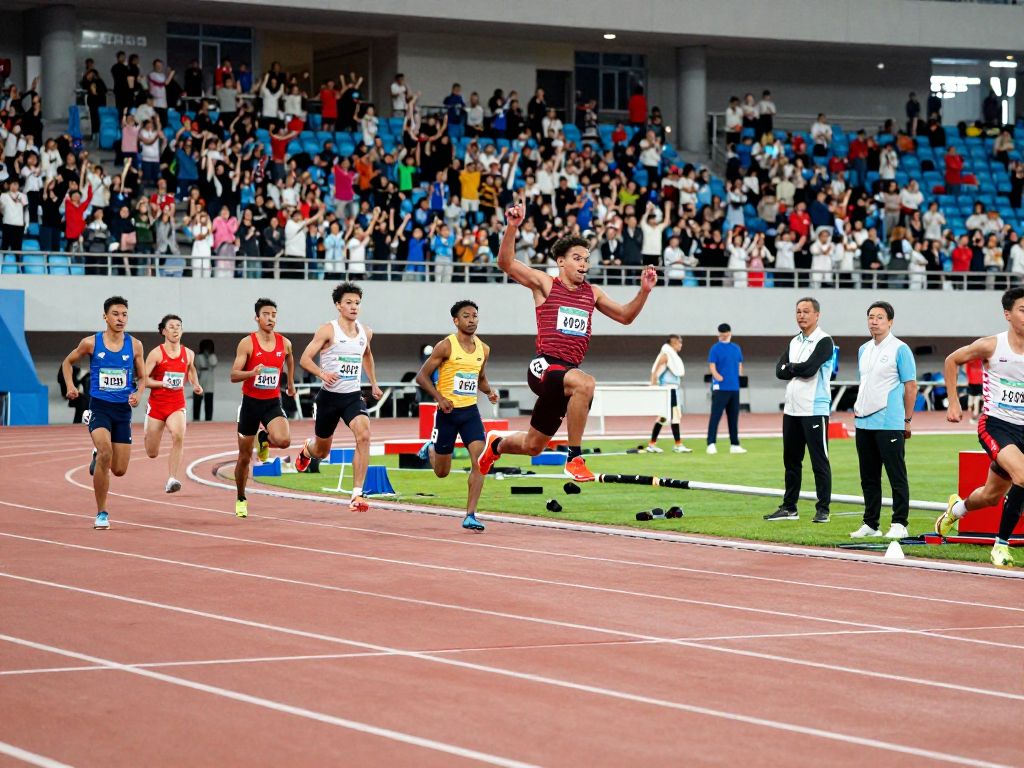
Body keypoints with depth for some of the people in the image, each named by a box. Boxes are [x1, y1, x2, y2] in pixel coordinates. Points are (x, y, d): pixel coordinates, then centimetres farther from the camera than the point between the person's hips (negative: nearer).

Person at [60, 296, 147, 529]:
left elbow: (142, 378, 13)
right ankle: (101, 513, -13)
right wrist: (70, 387, -1)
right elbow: (67, 362, 14)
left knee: (119, 470, 2)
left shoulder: (135, 345, 2)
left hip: (123, 410, 3)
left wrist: (138, 394, -8)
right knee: (105, 452, -28)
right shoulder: (91, 343, -2)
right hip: (99, 407, -3)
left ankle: (98, 456, 41)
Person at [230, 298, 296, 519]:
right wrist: (253, 372, -32)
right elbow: (233, 376, -14)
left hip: (273, 403, 2)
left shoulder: (284, 343, 0)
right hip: (251, 402, -2)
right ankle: (241, 499, 27)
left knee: (283, 440, -27)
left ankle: (264, 439, 11)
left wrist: (291, 383, 33)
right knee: (244, 457, 7)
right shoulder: (247, 343, -10)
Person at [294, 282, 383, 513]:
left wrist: (373, 383, 26)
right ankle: (306, 451, 56)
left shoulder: (365, 333, 5)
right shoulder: (328, 330, -10)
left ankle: (357, 494, -25)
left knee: (364, 436, -26)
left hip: (353, 396, 3)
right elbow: (305, 359, -13)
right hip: (329, 396, -2)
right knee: (321, 451, 14)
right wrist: (322, 373, -31)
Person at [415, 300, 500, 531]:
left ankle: (470, 516, -11)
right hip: (448, 411, -4)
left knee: (479, 461, -16)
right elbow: (422, 376, -7)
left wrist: (489, 390, 2)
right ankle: (430, 449, 45)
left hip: (471, 411, 4)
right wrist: (439, 398, -20)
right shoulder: (446, 346, -10)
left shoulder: (483, 349, 6)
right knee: (442, 472, 9)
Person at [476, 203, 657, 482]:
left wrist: (644, 291, 7)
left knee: (533, 446, 14)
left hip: (567, 370, 6)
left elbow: (625, 316, 23)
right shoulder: (545, 283, 1)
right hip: (544, 365, -6)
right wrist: (512, 228, -24)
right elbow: (506, 263, -9)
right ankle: (574, 458, -29)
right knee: (585, 383, -38)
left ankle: (496, 443, 48)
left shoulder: (592, 293, 16)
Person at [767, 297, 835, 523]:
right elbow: (780, 371, 6)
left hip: (814, 410, -8)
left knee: (819, 461, -4)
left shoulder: (824, 341, -7)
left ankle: (823, 509, -1)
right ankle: (789, 507, 19)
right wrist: (798, 369, -8)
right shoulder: (794, 342, 16)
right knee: (791, 460, 12)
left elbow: (809, 368, -20)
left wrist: (790, 368, -3)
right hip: (791, 410, 8)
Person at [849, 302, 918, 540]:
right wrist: (858, 409, 15)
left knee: (896, 475, -3)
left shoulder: (899, 349, -6)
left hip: (889, 424, -7)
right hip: (863, 422, 7)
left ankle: (899, 524, -1)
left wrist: (907, 420, -5)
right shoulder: (863, 350, 15)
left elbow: (911, 386, -5)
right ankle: (870, 524, 17)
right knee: (868, 477, 11)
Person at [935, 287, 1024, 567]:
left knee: (992, 495, 14)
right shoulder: (991, 346, -8)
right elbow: (952, 361, 7)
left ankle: (958, 508, 50)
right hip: (994, 424, -4)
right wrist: (953, 403, 5)